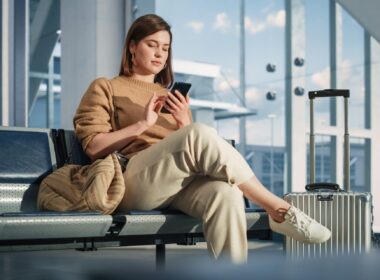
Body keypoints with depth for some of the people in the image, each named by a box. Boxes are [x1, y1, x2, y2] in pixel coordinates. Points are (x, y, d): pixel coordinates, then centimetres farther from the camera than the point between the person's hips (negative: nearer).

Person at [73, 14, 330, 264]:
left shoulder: (172, 97, 31)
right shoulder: (105, 88, 17)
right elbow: (93, 147, 2)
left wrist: (184, 124, 1)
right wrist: (142, 125, -8)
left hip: (182, 181, 5)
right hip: (134, 182, -4)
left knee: (227, 194, -34)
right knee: (202, 135, -33)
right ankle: (280, 211, -25)